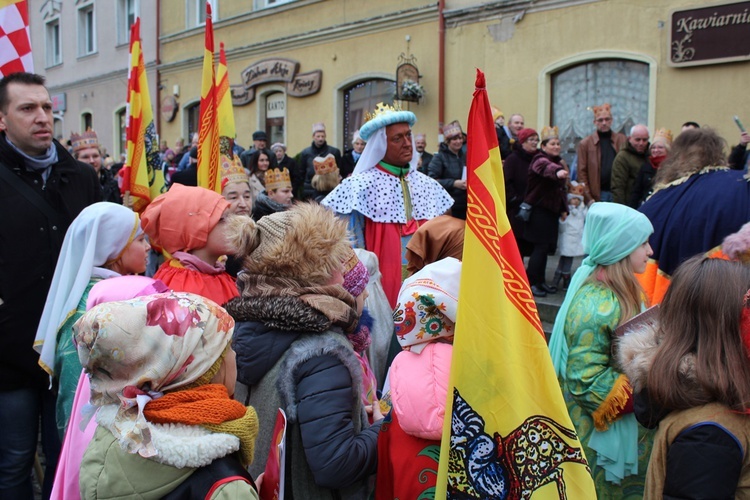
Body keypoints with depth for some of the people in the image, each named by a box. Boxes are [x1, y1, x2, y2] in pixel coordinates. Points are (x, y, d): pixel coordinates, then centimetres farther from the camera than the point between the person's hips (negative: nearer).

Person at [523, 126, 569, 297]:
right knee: (541, 246, -8)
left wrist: (563, 208, 18)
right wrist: (557, 171, -59)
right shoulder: (540, 160, -13)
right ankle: (531, 283, -1)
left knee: (545, 247, 11)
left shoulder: (558, 162, 16)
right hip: (539, 210, -8)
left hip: (551, 209, 8)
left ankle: (540, 281, 18)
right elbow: (546, 167, -39)